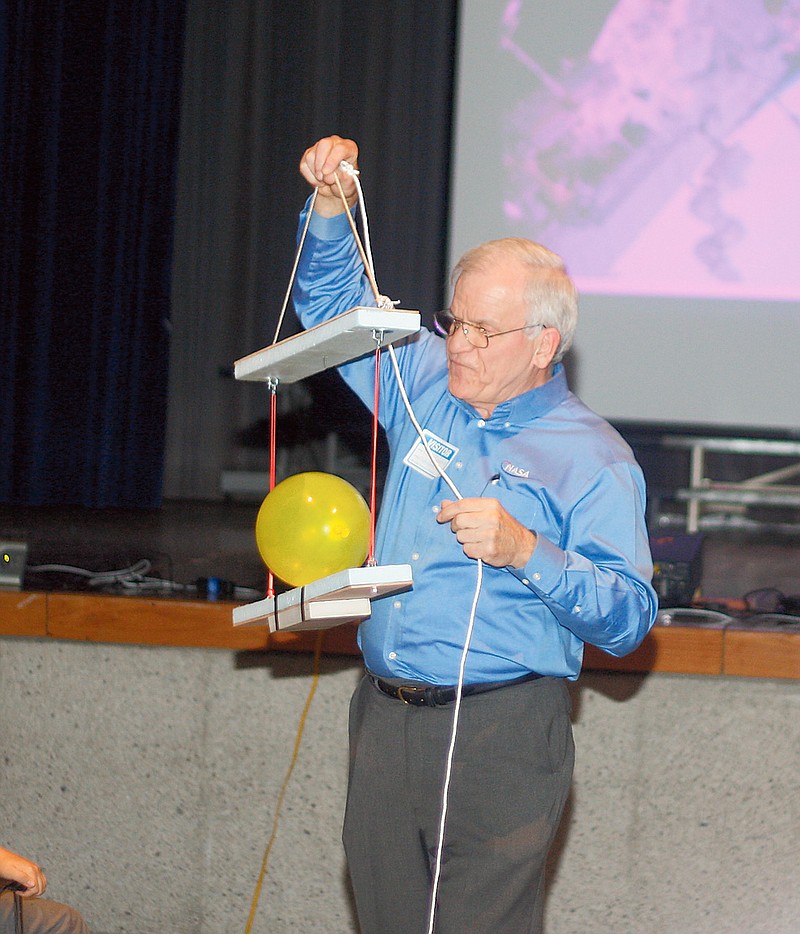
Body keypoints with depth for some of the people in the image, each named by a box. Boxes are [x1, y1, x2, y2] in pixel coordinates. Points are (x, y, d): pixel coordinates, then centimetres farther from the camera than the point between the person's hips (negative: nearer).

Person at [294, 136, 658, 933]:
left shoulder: (591, 456, -5)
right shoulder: (428, 387, 12)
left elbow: (629, 618, -12)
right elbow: (334, 298, 21)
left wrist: (525, 552, -25)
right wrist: (331, 206, 4)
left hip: (499, 736, -6)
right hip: (383, 718, 6)